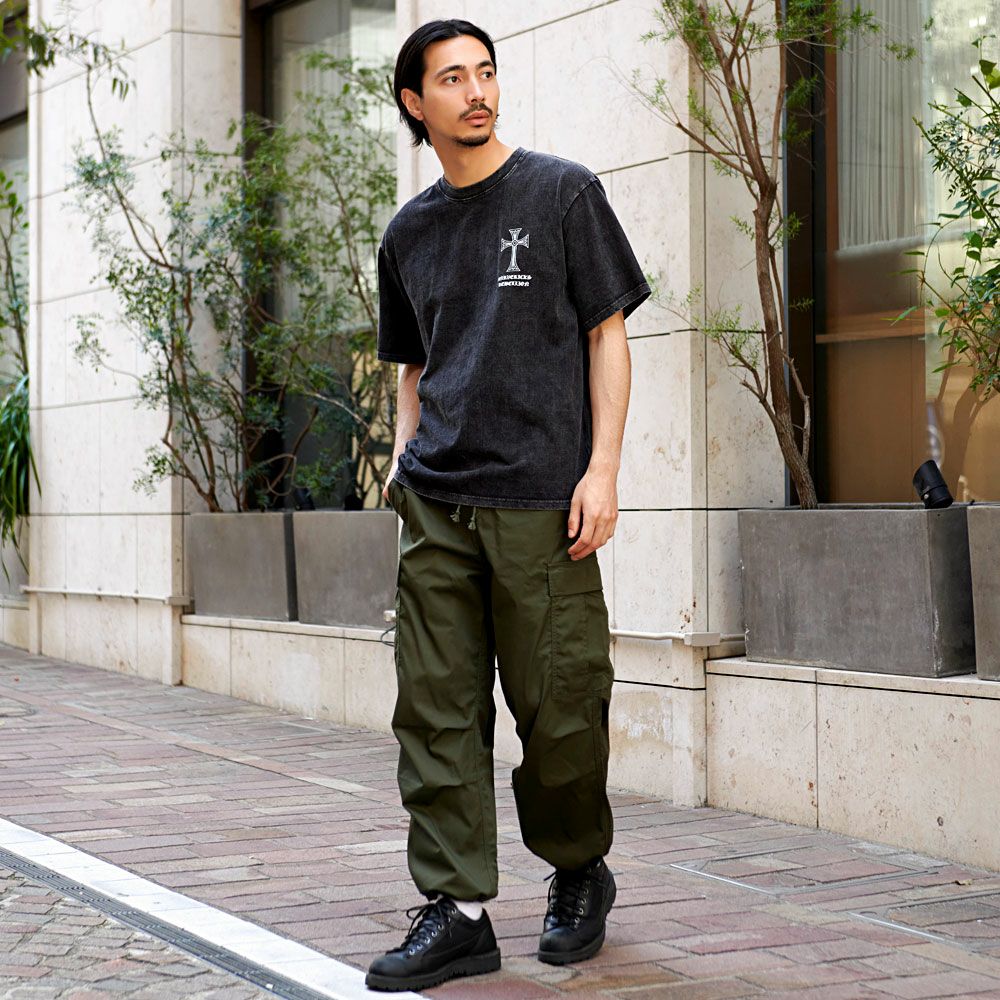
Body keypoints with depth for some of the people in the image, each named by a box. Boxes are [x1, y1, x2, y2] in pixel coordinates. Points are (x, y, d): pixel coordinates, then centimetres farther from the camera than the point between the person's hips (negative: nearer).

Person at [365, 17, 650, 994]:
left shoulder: (563, 192, 5)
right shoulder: (409, 231, 16)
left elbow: (607, 333, 2)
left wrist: (602, 467, -8)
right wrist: (402, 455, 7)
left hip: (540, 500, -4)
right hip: (436, 502, 4)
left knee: (558, 706, -2)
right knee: (436, 709, -1)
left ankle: (580, 875, 22)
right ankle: (456, 910, 4)